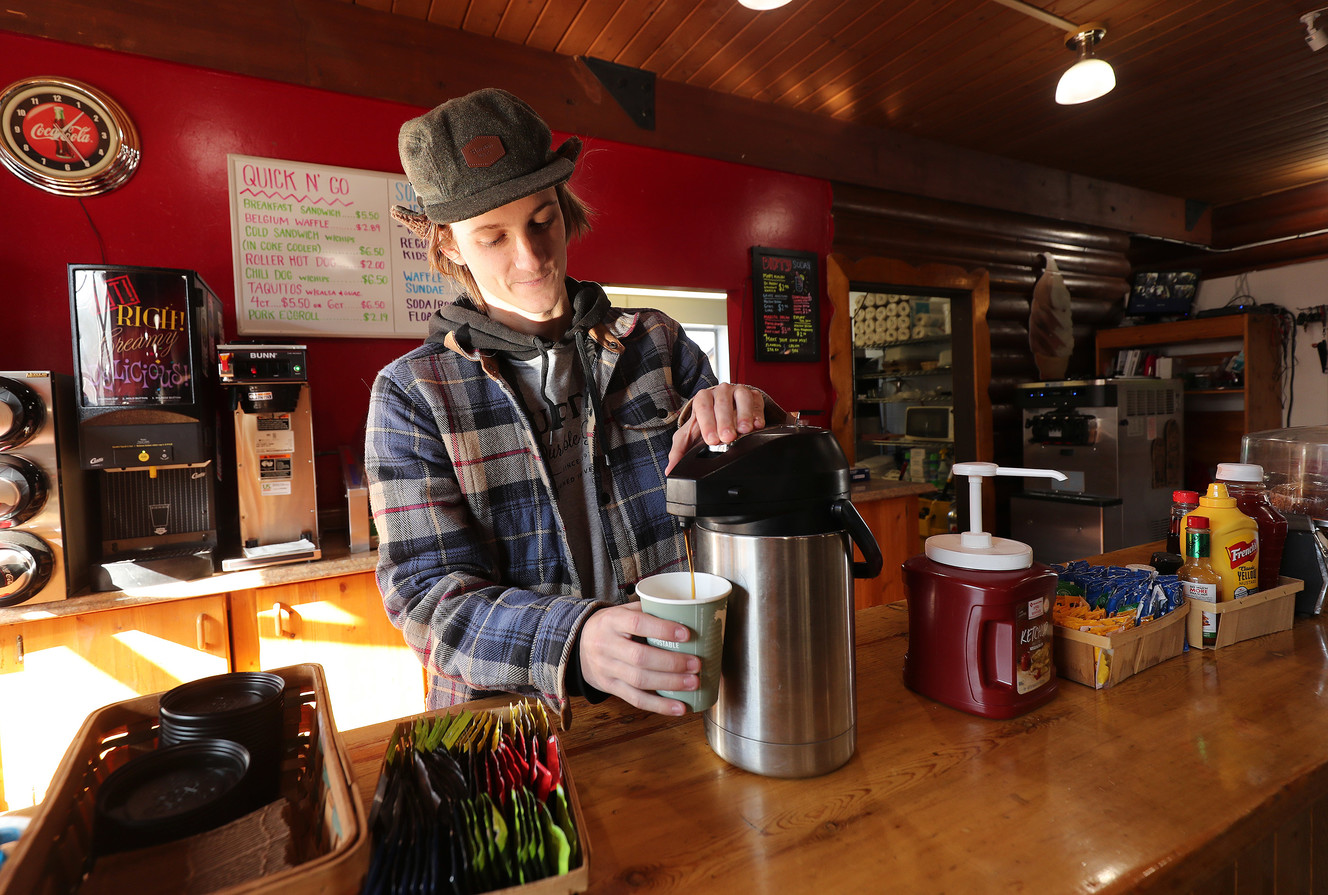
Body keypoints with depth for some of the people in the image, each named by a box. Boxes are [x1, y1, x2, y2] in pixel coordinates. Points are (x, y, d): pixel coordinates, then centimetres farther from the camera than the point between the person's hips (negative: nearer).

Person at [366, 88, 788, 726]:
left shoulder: (656, 345, 1)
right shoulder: (412, 393, -5)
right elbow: (429, 595, -11)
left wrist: (743, 428, -18)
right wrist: (571, 643, -30)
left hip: (672, 699, 0)